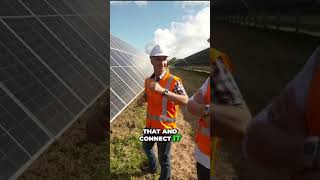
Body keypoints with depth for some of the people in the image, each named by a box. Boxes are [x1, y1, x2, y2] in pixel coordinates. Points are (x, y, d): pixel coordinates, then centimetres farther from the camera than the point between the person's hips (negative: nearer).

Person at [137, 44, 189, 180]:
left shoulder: (174, 80, -19)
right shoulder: (148, 80, 1)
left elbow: (185, 101, -32)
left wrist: (163, 91, -41)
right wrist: (142, 99, -7)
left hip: (165, 126, -7)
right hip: (150, 124, 7)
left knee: (164, 158, 7)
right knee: (146, 147, 30)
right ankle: (152, 167, 59)